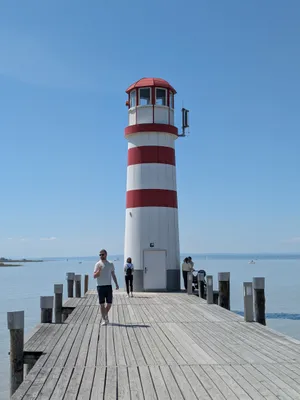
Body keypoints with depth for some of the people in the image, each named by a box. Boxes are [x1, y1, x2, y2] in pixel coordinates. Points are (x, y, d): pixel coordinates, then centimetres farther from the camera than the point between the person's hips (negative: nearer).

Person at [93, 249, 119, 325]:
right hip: (100, 286, -3)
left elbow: (113, 275, 16)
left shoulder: (110, 264, 9)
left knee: (109, 303, 4)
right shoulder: (98, 264, -1)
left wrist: (116, 284, 9)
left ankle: (106, 315, 29)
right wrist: (99, 270, -23)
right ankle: (104, 319, 7)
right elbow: (94, 276, -6)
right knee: (102, 304, 0)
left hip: (108, 286, 3)